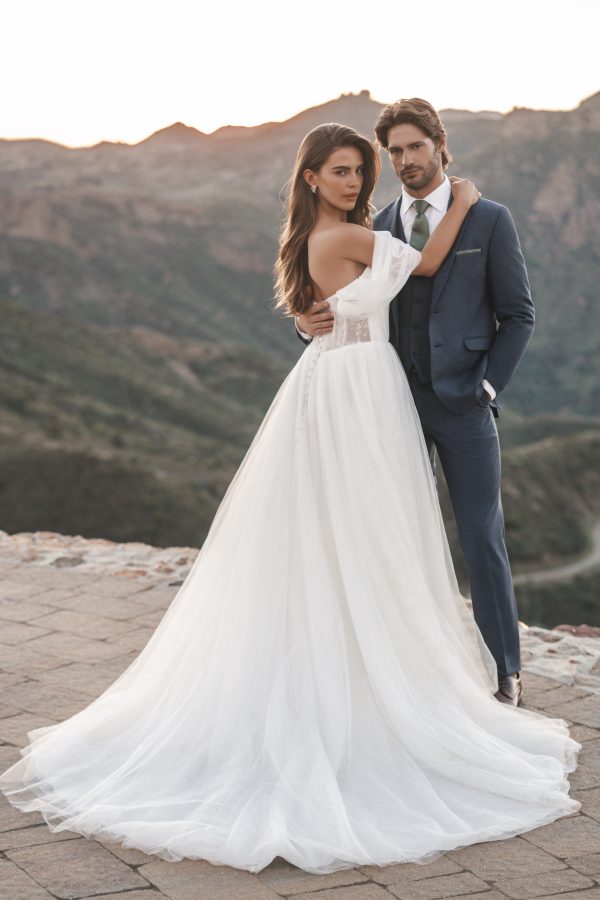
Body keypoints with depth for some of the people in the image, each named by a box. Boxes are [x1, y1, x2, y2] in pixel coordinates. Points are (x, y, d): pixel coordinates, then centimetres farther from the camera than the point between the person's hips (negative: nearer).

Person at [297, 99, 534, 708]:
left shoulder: (489, 221, 0)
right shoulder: (374, 231, 9)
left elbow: (518, 315, 1)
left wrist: (487, 385, -9)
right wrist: (312, 324, -10)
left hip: (463, 404, -3)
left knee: (482, 539, 0)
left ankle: (503, 670, 11)